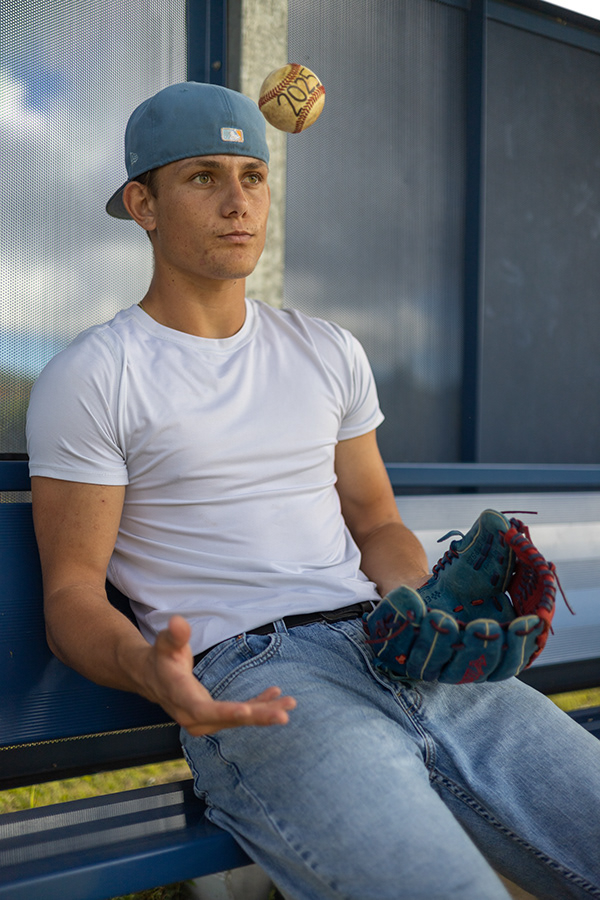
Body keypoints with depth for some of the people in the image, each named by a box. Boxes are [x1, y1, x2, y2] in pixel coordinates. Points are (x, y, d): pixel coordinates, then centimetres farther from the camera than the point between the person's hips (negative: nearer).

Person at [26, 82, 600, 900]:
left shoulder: (330, 352, 20)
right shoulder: (88, 381, 3)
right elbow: (72, 595, 1)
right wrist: (149, 670, -22)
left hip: (390, 644, 5)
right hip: (247, 677, -5)